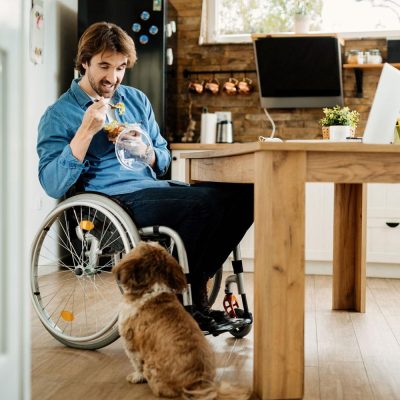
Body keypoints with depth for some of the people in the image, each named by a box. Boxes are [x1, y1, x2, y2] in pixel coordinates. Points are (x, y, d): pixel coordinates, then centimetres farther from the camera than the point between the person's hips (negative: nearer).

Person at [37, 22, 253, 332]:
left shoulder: (137, 100, 20)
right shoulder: (59, 115, 3)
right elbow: (52, 185, -9)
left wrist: (149, 154, -2)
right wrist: (86, 131, -17)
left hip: (155, 188, 7)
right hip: (114, 200, -7)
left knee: (244, 194, -15)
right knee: (208, 203, -30)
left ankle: (194, 284, -3)